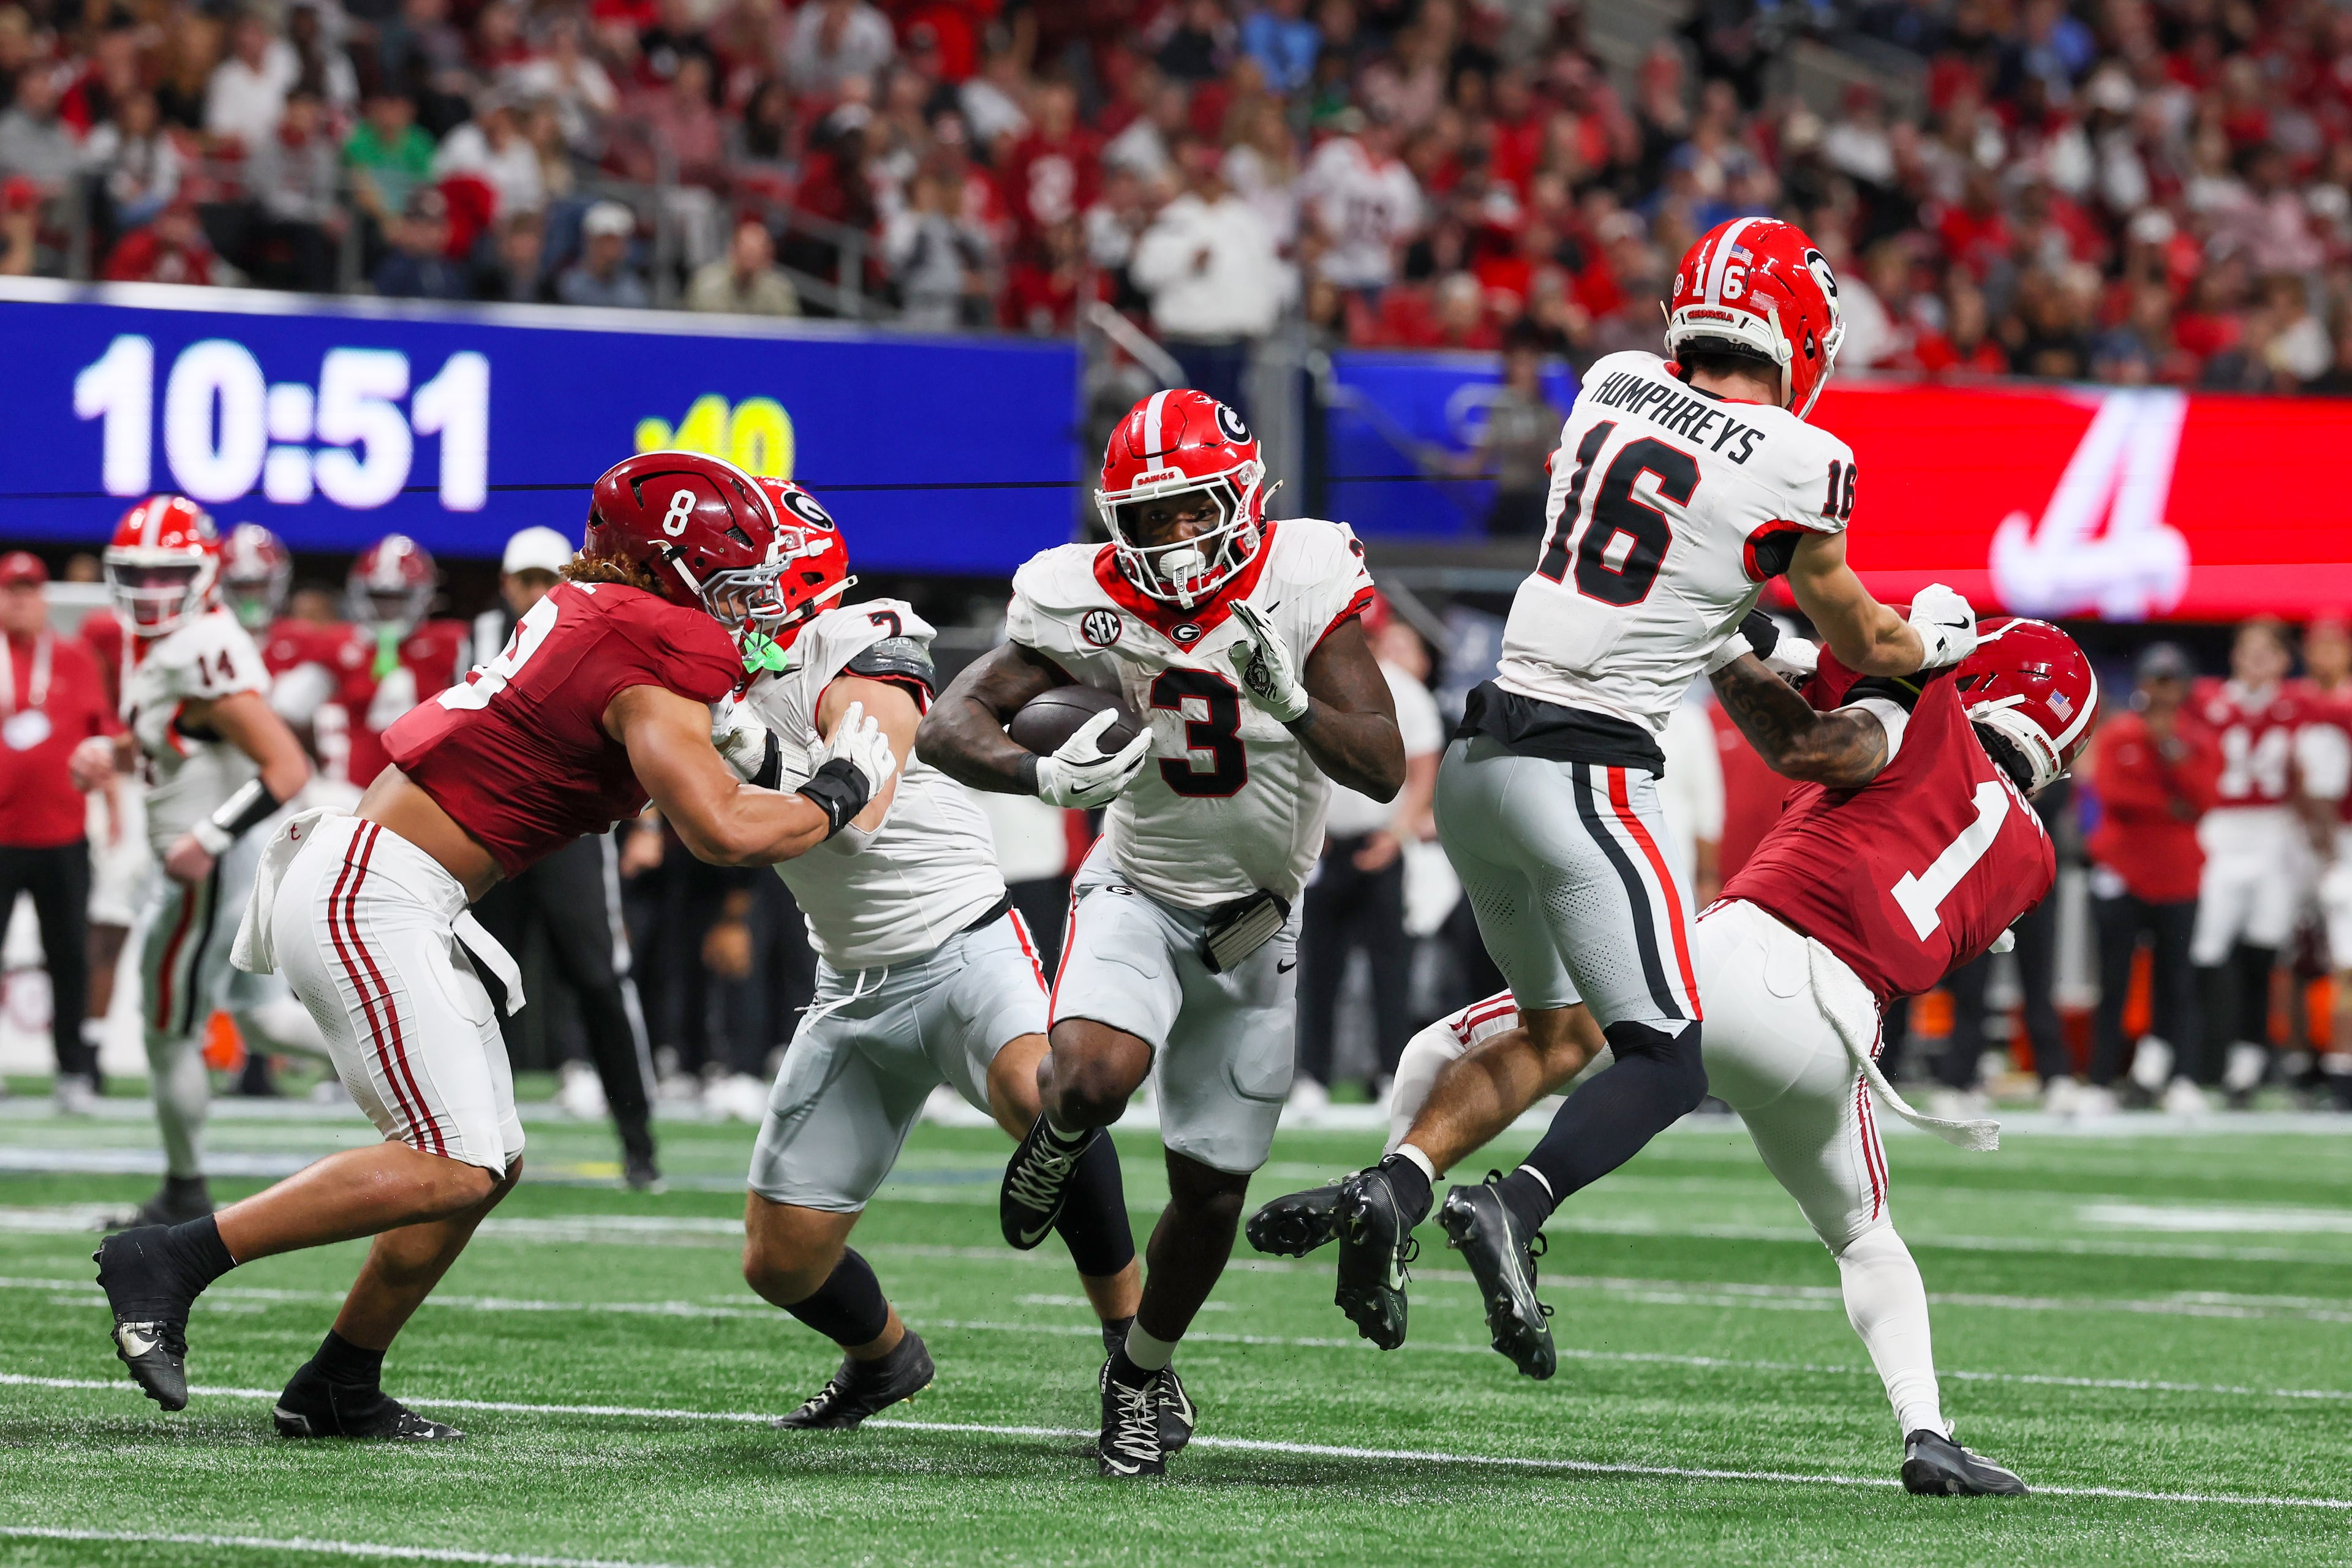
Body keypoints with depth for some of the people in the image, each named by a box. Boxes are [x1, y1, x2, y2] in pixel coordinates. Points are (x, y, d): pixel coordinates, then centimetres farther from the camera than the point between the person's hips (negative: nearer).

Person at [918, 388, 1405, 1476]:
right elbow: (946, 728, -16)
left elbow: (1383, 771, -22)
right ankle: (1060, 1133, 6)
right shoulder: (1084, 603, -16)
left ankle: (1144, 1372, 33)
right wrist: (1048, 775, -35)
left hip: (1255, 923, 1)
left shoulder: (1305, 584, -19)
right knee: (1095, 1076, -32)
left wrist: (1292, 702, -41)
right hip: (1138, 894, -1)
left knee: (1210, 1188, 6)